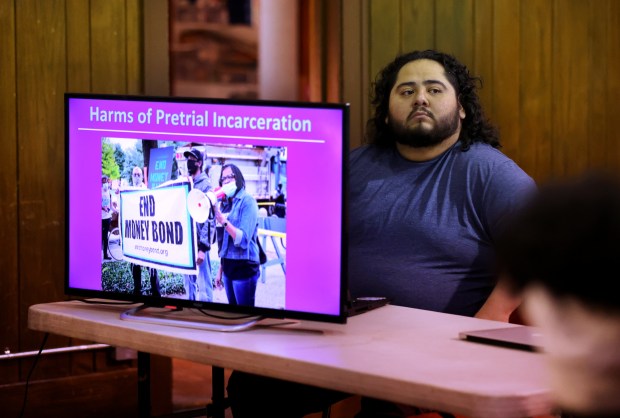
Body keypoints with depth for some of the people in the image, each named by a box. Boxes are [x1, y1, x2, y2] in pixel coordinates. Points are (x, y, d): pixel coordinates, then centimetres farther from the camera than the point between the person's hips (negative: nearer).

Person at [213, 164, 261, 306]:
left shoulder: (247, 201, -9)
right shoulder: (225, 204, 11)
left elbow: (243, 239, -18)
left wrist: (224, 221, -27)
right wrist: (221, 267, 14)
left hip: (244, 266, -7)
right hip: (228, 265, 7)